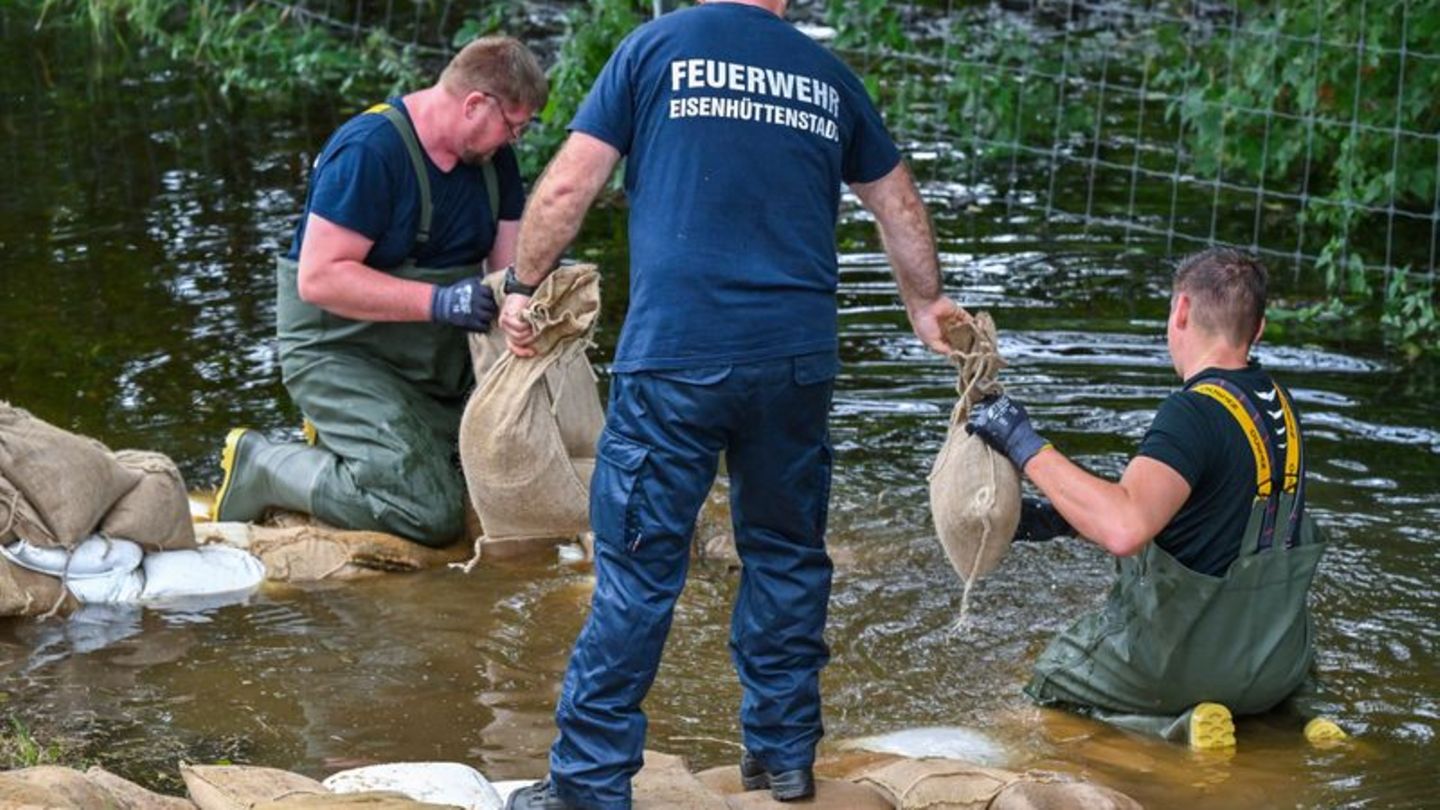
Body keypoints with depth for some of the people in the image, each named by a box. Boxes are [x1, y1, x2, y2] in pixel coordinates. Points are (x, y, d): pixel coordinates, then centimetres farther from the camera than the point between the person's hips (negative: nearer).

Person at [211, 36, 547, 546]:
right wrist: (436, 301, -33)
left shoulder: (492, 156, 3)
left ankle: (339, 436, 20)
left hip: (438, 360, 9)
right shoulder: (370, 151, -23)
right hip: (340, 348, -8)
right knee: (431, 512, -22)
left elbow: (509, 265, 7)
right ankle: (260, 464, -2)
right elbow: (319, 278, -27)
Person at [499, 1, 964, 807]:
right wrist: (925, 303, 42)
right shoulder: (828, 76, 14)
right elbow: (900, 204, 25)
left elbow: (567, 187, 0)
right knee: (787, 556, 16)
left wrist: (523, 288, 15)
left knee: (638, 572, -1)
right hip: (798, 359, 3)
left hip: (676, 354, -3)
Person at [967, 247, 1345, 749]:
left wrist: (1027, 448, -30)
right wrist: (1057, 519, 8)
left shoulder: (1196, 412, -23)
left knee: (1048, 683, 18)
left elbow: (1125, 529, -38)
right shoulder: (1280, 404, 3)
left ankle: (1177, 727, -5)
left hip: (1190, 663, -7)